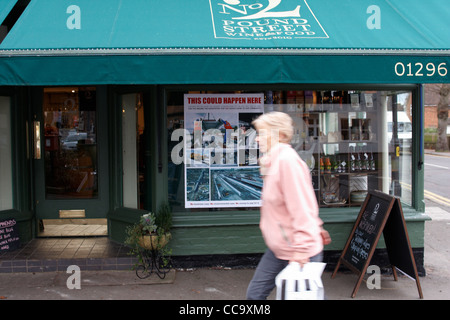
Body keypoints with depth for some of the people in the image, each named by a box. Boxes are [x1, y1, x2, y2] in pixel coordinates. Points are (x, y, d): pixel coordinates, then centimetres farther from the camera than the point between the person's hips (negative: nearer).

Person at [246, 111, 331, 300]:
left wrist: (300, 251, -23)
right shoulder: (274, 161, 11)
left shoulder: (287, 160, -20)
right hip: (279, 249, 10)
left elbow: (301, 207, -23)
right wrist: (317, 228, 22)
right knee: (255, 294, 12)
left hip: (299, 252, -10)